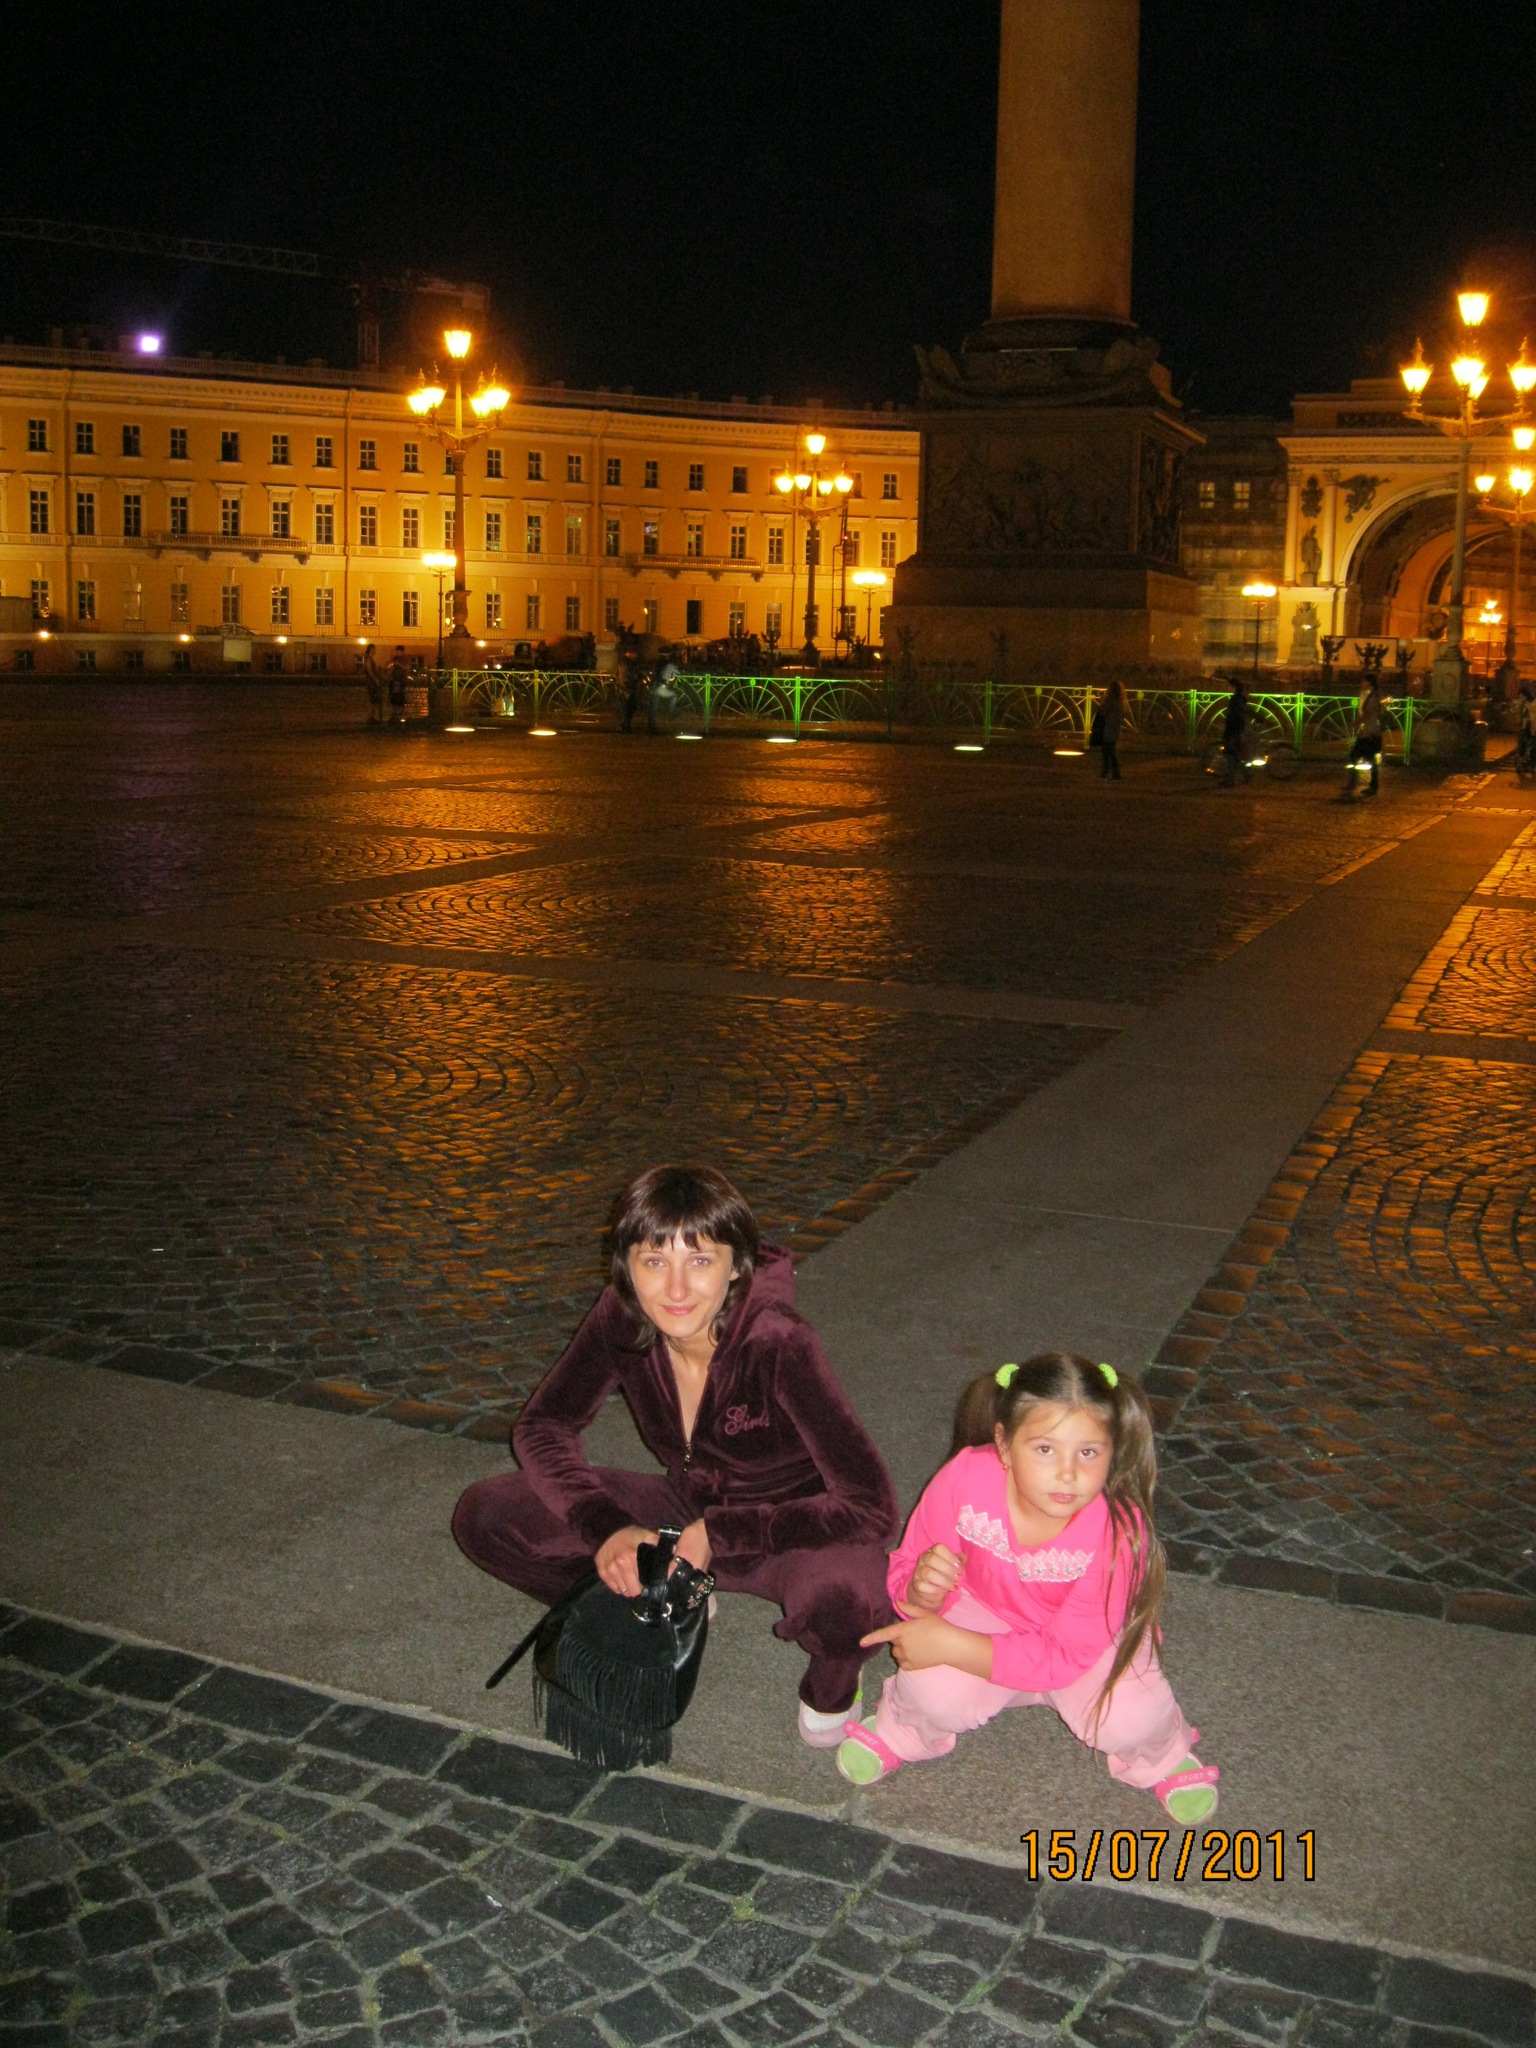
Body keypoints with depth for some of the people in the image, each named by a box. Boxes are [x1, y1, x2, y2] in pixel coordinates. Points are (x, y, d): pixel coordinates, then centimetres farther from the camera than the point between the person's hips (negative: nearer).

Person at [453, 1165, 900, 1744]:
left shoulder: (776, 1342, -31)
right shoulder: (622, 1317, -18)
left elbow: (872, 1508, -32)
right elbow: (543, 1425, -4)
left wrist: (718, 1536, -29)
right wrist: (607, 1527, -20)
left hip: (788, 1525, -4)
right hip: (690, 1504, 5)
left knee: (843, 1591, -41)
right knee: (484, 1517, -13)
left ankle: (830, 1688, -3)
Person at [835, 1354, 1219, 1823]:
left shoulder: (1116, 1530, -33)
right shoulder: (964, 1480, -30)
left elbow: (1065, 1656, -29)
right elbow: (905, 1573, -14)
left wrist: (949, 1644, -35)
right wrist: (924, 1592, -39)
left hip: (1089, 1641, 0)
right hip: (982, 1613, 1)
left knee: (1127, 1718, -25)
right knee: (936, 1693, -25)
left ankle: (1160, 1754, 13)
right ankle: (904, 1732, 12)